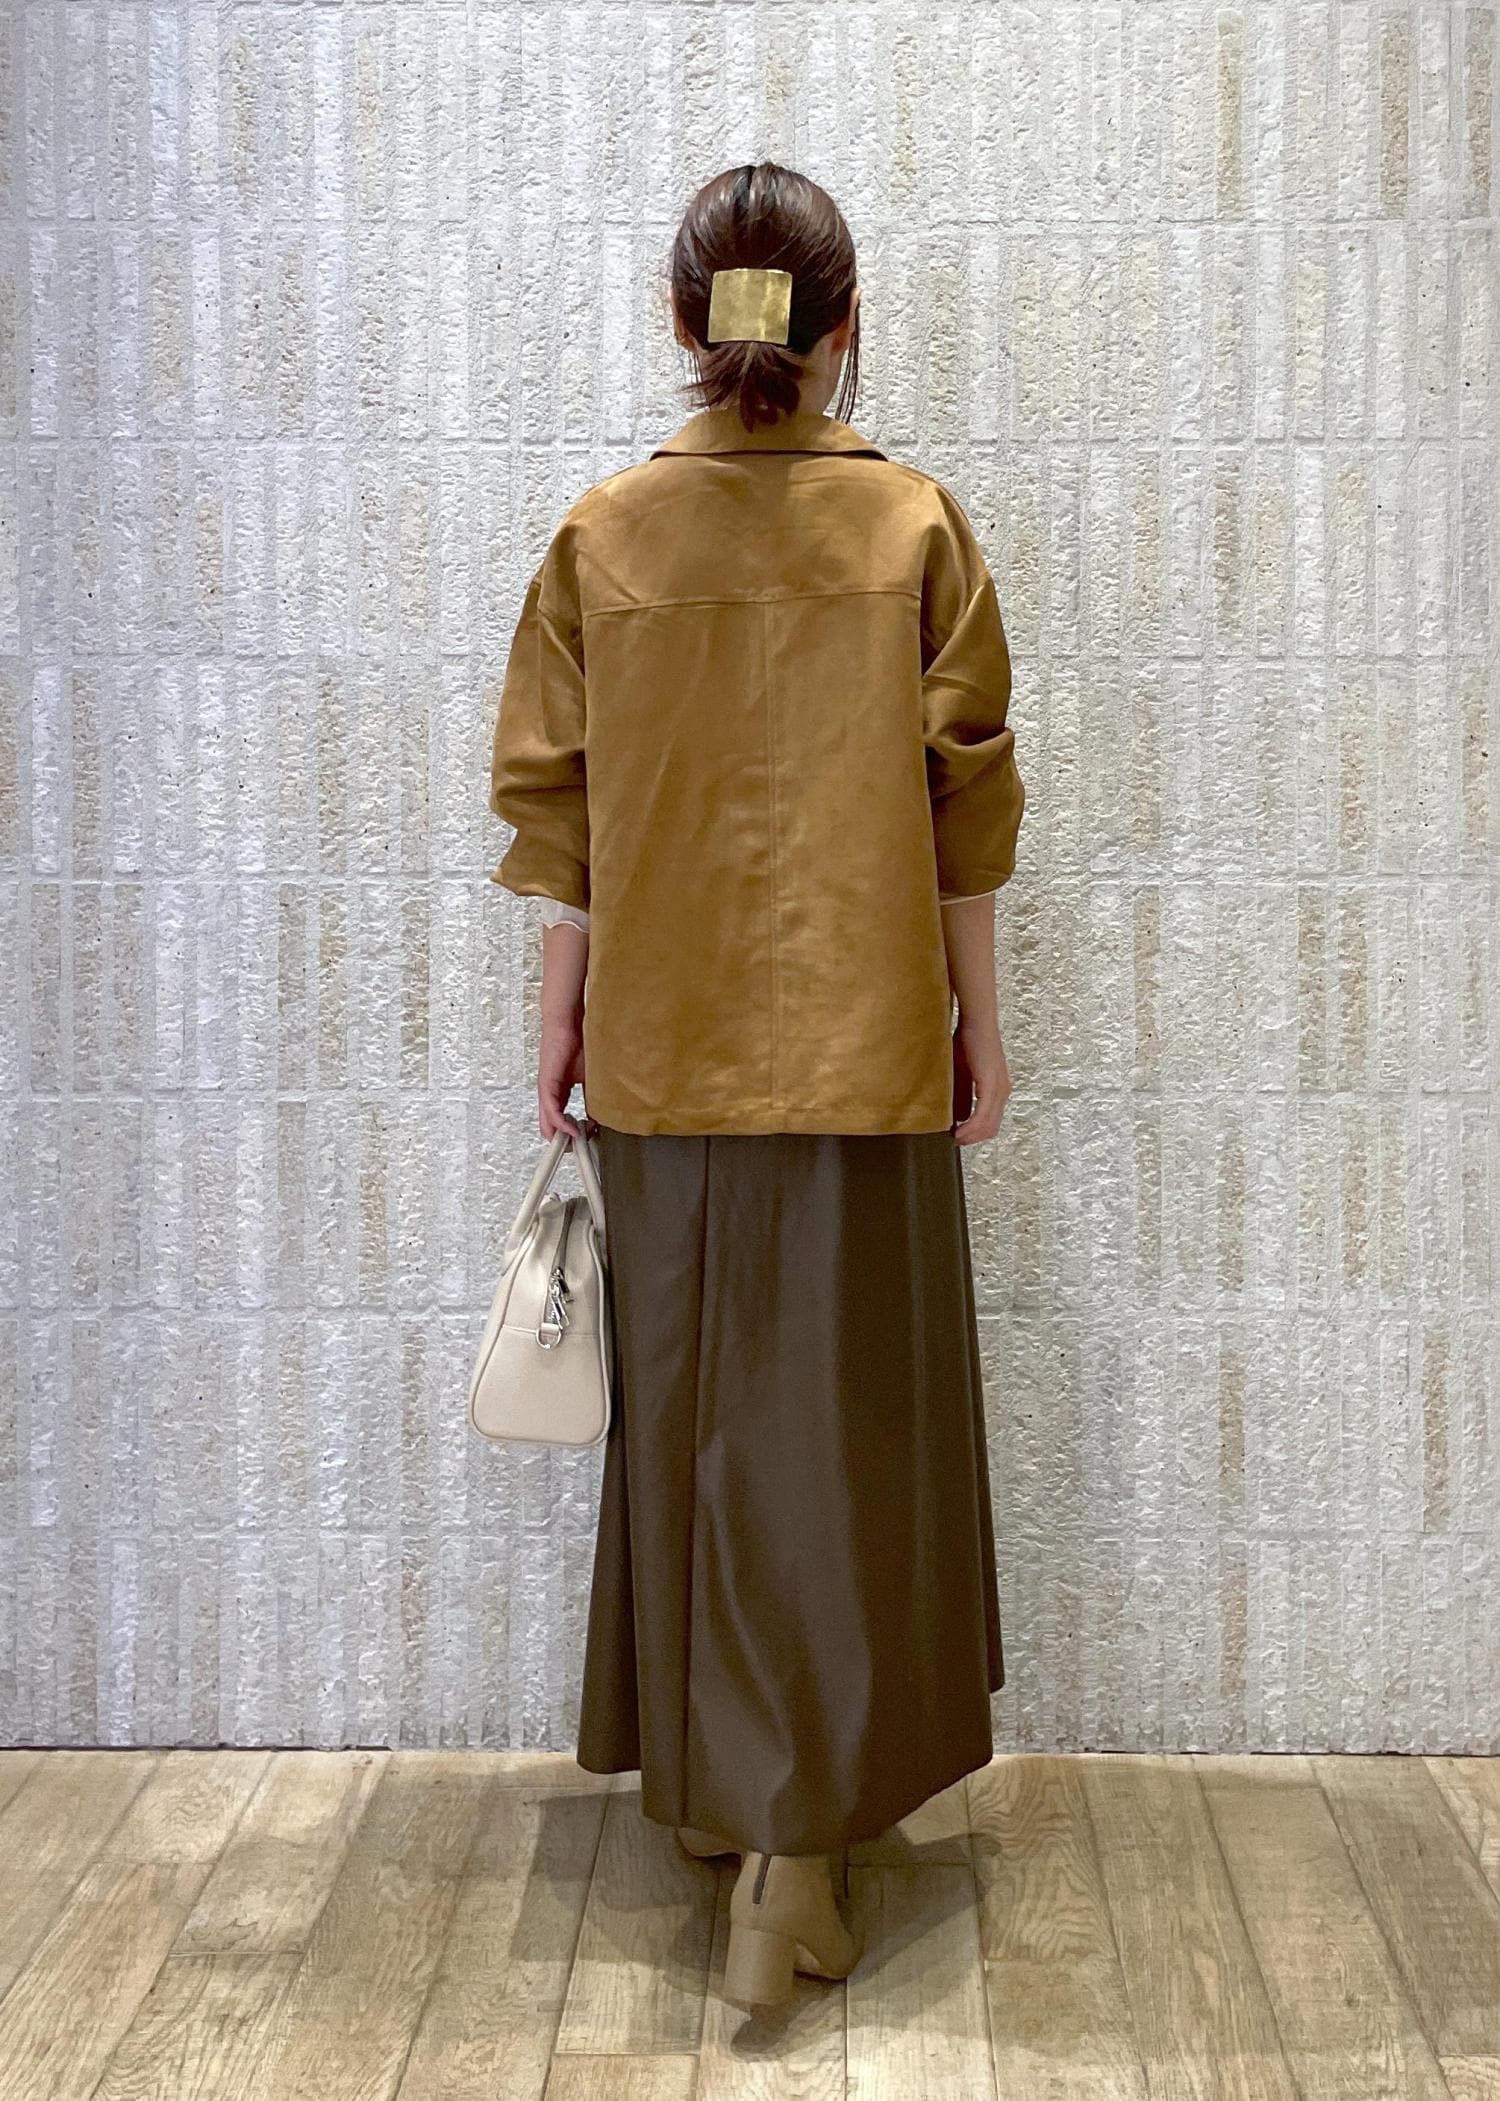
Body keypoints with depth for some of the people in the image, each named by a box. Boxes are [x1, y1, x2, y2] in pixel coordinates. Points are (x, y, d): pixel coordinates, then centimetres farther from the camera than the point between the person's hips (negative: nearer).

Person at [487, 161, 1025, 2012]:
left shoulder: (603, 537, -1)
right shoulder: (915, 526, -4)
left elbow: (556, 806, 0)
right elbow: (966, 803, -4)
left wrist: (560, 1025, 10)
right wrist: (977, 1019, 5)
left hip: (662, 1046, 2)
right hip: (858, 1042, -2)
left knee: (685, 1405, 15)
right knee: (838, 1410, 5)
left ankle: (702, 1777, 30)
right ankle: (795, 1846, 4)